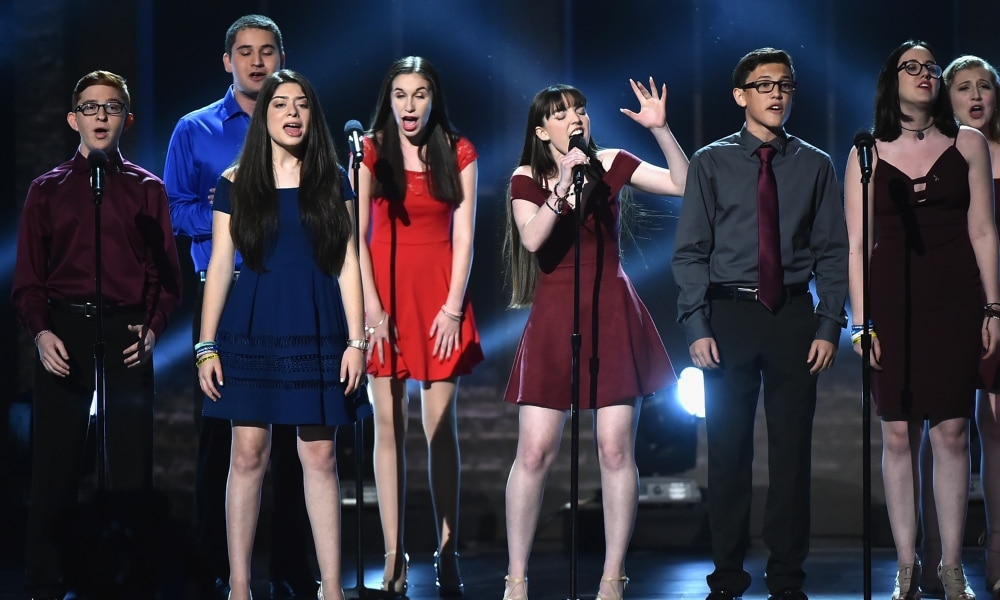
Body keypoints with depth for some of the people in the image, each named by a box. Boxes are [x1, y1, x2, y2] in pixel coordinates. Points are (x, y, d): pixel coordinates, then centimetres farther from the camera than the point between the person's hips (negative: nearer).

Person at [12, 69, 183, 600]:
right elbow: (28, 276, 7)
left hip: (126, 336, 0)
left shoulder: (147, 189, 11)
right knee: (54, 465, -1)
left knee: (131, 465, -1)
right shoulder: (47, 189, 12)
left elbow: (167, 272, 8)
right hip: (63, 333, 0)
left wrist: (153, 328, -8)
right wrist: (41, 332, -8)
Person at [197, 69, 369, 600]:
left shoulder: (333, 181, 7)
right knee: (248, 452, -2)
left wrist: (356, 340, -2)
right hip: (251, 331, 0)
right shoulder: (235, 184, 4)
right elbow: (220, 266, 4)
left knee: (320, 456, 1)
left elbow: (347, 264, 5)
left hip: (316, 332, 1)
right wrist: (206, 346, -1)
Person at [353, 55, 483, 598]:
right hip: (385, 287, 0)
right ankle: (394, 554, 1)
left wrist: (453, 306, -7)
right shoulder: (370, 152, 1)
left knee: (441, 427, 0)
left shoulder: (458, 154, 4)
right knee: (389, 427, -1)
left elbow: (463, 236, 1)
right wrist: (373, 307, -10)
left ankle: (447, 552, 3)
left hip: (439, 292, 1)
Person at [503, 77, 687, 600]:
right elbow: (532, 239, -14)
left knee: (616, 449, -2)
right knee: (534, 452, -5)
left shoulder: (609, 165, 5)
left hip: (612, 315, 1)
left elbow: (684, 184, -2)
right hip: (554, 316, 0)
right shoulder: (527, 179, 3)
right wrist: (565, 185, -20)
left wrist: (660, 129, -12)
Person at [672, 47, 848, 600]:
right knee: (728, 450, 4)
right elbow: (690, 251, 1)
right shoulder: (711, 163, 3)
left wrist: (829, 327, -5)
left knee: (792, 450, 3)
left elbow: (832, 252, 4)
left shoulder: (814, 166, 6)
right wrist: (697, 327, -8)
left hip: (794, 314, 1)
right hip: (729, 312, -1)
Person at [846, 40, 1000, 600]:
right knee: (899, 434, 1)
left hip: (953, 299, 0)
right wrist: (860, 320, -2)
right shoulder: (868, 153, 5)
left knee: (952, 431, -2)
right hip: (891, 300, 0)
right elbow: (857, 244, 4)